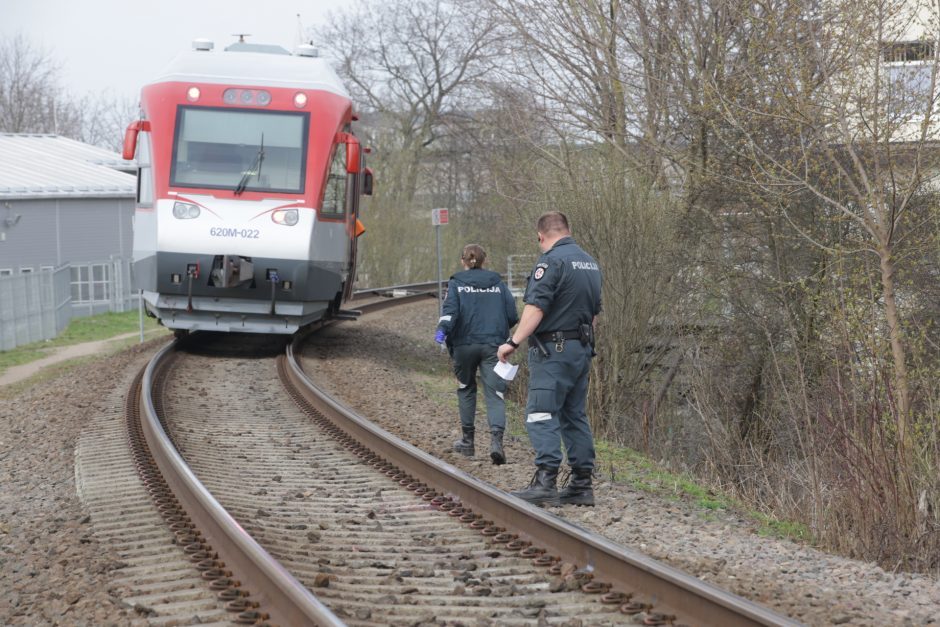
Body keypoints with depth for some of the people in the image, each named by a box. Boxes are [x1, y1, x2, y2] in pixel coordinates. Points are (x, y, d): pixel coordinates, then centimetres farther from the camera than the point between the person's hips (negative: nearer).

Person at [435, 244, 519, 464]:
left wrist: (442, 330, -25)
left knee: (466, 390, 19)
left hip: (464, 345, 0)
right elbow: (512, 315, 7)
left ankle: (467, 440, 24)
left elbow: (450, 309, -14)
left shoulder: (456, 283, 3)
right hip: (493, 345, 0)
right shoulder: (497, 283, 9)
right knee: (494, 394, -5)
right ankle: (496, 439, -26)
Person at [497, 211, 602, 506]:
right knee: (574, 415, 12)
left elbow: (536, 307, -21)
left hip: (553, 349, -9)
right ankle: (582, 483, 12)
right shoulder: (590, 263, 15)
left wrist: (514, 342, -22)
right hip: (582, 349, 9)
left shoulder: (551, 261, -12)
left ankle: (545, 480, -23)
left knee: (541, 415, -12)